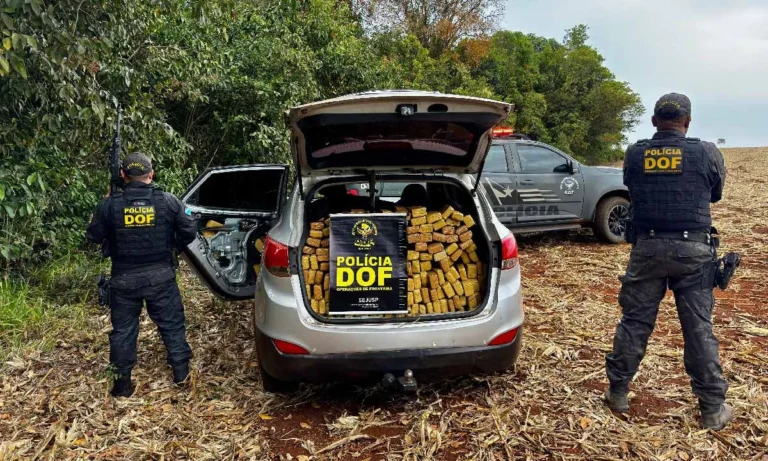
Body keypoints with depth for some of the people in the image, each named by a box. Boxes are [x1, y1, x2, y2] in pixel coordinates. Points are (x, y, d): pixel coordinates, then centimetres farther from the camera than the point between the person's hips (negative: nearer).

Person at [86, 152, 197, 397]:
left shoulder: (110, 205, -10)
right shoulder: (168, 201, -9)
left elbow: (93, 236, 0)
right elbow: (189, 231, -3)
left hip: (124, 278, 0)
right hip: (160, 275, 0)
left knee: (123, 328, 14)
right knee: (171, 323, 14)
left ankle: (123, 381, 20)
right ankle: (181, 370, 22)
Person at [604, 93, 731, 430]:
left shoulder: (634, 154, 1)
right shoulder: (707, 153, -2)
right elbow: (716, 194, 14)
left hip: (647, 248, 1)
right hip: (693, 249, -1)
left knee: (634, 321, 10)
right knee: (699, 327, 6)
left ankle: (618, 392, 19)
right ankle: (713, 408, 15)